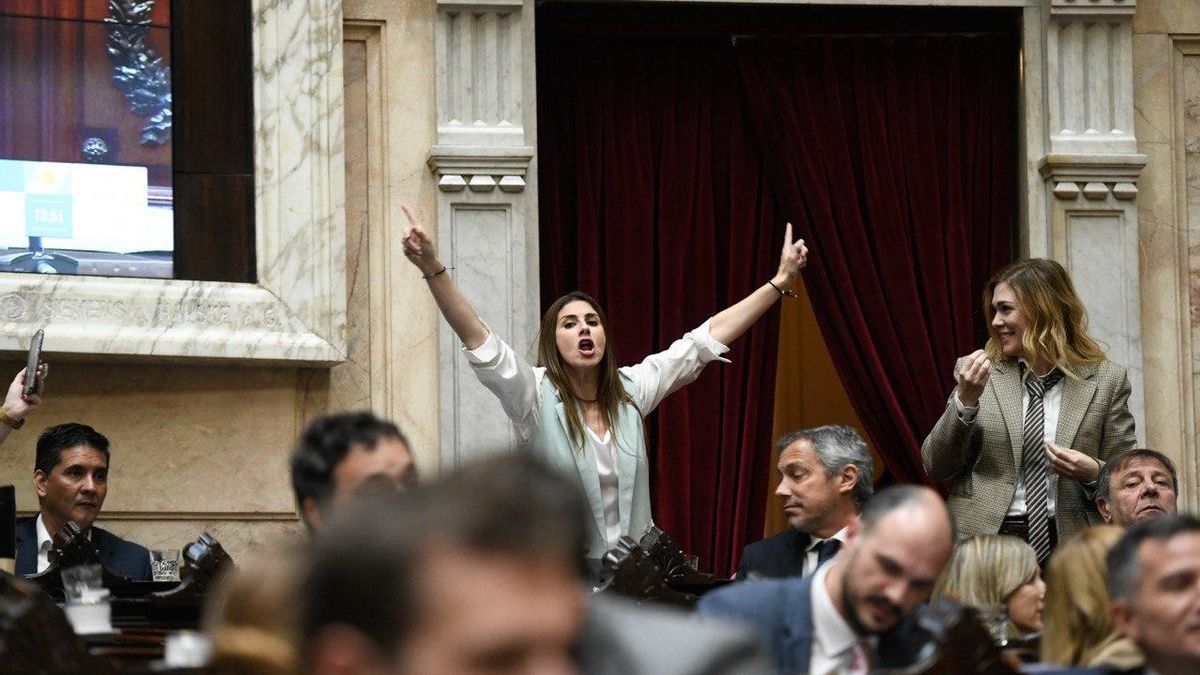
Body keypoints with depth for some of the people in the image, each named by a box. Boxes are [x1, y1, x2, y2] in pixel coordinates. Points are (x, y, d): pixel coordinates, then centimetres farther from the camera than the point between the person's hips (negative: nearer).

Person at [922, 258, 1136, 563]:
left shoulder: (1106, 380, 5)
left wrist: (1093, 473, -12)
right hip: (985, 544, 1)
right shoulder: (977, 372, 8)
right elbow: (936, 468, 5)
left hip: (1069, 546, -1)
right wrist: (964, 401, -8)